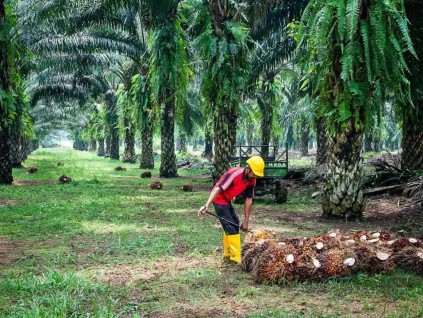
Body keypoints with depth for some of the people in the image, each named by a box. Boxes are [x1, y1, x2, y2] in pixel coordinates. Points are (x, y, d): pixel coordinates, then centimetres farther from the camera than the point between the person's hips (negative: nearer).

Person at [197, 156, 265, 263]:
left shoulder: (251, 180, -7)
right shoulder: (234, 174, -31)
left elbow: (249, 200, -2)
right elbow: (218, 189, -37)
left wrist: (246, 221, 0)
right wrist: (207, 205, -47)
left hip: (227, 200, 9)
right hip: (219, 199, -9)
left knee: (234, 224, 17)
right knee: (231, 227, -13)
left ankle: (228, 252, 31)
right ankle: (236, 257, -9)